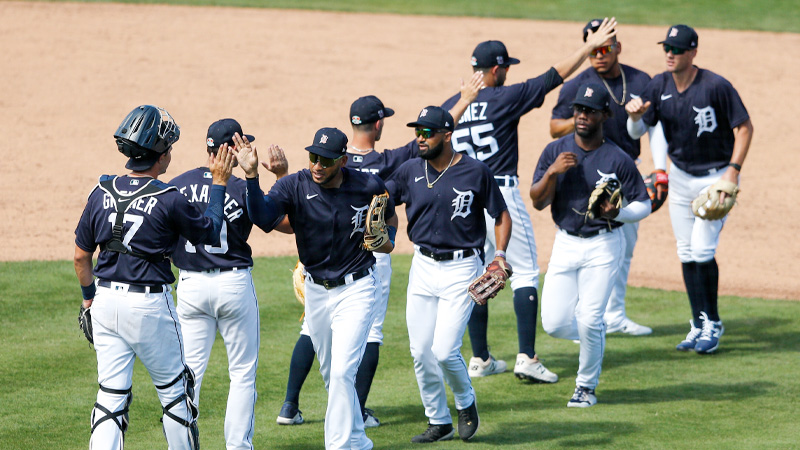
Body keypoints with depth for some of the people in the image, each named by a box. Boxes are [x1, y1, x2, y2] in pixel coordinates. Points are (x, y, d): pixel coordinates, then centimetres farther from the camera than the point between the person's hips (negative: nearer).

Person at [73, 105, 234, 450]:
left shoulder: (102, 193, 1)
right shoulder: (168, 200, -14)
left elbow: (81, 256, 8)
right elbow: (210, 234, 2)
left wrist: (89, 297, 23)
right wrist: (219, 183, 9)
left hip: (105, 302, 4)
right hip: (149, 304, -4)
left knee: (111, 396, 5)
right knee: (174, 391, 13)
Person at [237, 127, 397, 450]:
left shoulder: (368, 187, -13)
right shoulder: (294, 186, -14)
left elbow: (390, 215, 10)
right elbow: (262, 217, -33)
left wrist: (388, 239, -9)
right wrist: (252, 176, -44)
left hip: (357, 289, -3)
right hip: (316, 290, 3)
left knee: (342, 372, -16)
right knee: (330, 373, 15)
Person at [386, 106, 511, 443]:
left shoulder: (475, 172, -7)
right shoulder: (410, 171, 2)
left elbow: (501, 215, 2)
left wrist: (500, 255, -11)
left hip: (461, 268, -4)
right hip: (423, 266, 5)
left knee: (444, 351, -13)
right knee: (421, 352, 4)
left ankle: (466, 403, 16)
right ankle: (439, 422, 20)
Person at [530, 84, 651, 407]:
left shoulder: (618, 160, -9)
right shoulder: (555, 152, 0)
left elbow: (643, 204, -3)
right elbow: (538, 202, -2)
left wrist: (616, 213, -23)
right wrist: (552, 172, -19)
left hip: (603, 247, -4)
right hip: (565, 244, 4)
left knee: (589, 322, -9)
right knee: (554, 323, -3)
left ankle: (586, 387, 12)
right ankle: (596, 334, 29)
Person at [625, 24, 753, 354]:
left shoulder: (716, 87, -20)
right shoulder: (659, 86, -4)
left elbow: (744, 127, -13)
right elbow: (636, 132, -3)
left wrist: (733, 172, -20)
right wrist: (635, 115, -26)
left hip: (716, 177, -6)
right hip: (680, 176, 6)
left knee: (702, 249, -12)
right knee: (687, 253, 7)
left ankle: (713, 324, 1)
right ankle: (700, 325, 16)